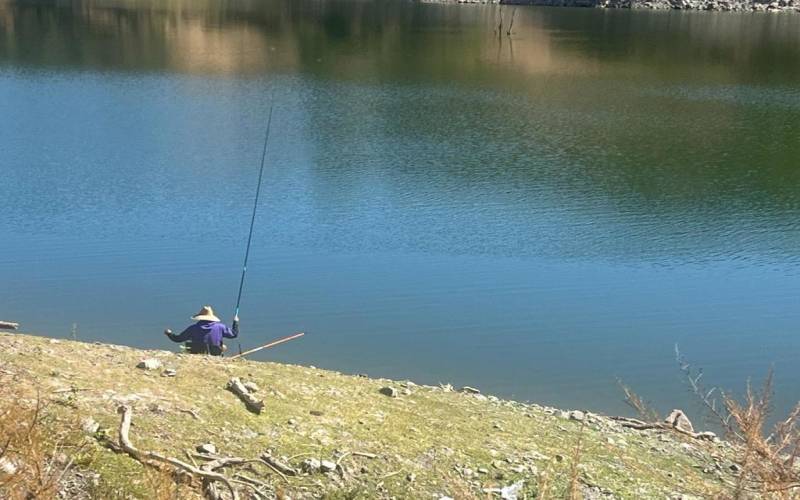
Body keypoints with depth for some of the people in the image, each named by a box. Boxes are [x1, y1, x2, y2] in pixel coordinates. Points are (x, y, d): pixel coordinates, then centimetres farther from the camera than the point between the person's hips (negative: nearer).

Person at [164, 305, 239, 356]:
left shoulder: (193, 328, -7)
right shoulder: (220, 327, -8)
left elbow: (178, 339, 1)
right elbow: (234, 334, 4)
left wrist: (169, 333, 22)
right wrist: (236, 322, 22)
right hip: (215, 356, 0)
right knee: (223, 347, 26)